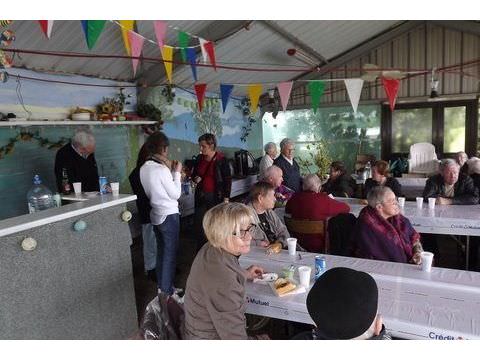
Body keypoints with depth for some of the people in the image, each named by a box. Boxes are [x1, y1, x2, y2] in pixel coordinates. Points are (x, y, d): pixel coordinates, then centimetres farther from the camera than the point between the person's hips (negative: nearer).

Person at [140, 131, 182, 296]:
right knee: (170, 253, 4)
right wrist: (176, 172, -7)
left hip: (155, 214, 8)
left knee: (161, 251, 20)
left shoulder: (144, 168, 3)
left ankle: (161, 286, 32)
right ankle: (167, 291, 14)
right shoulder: (162, 169, -21)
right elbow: (176, 194, -15)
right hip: (169, 215, -8)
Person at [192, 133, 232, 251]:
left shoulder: (221, 160, -9)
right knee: (199, 225, 7)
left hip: (216, 197, -5)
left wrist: (226, 199, -11)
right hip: (201, 196, 5)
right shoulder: (199, 158, 6)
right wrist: (195, 178, -3)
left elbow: (228, 180, -7)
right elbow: (194, 174, 21)